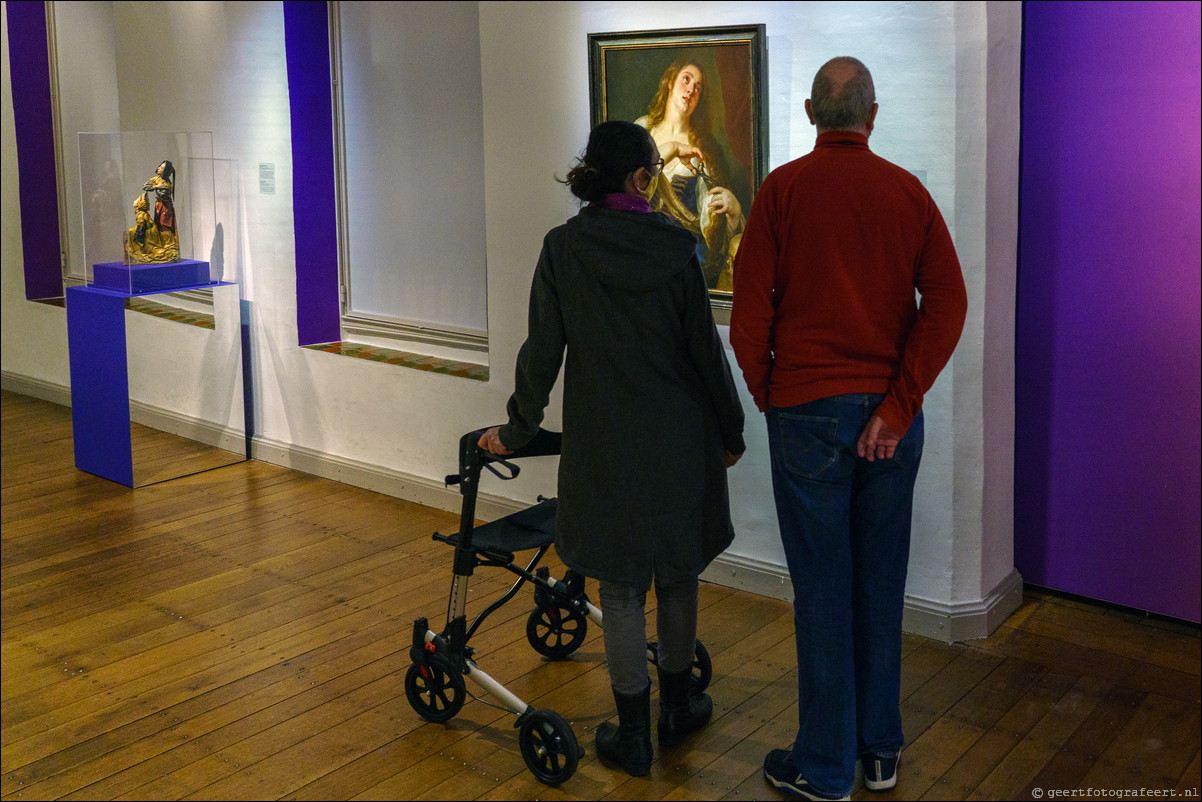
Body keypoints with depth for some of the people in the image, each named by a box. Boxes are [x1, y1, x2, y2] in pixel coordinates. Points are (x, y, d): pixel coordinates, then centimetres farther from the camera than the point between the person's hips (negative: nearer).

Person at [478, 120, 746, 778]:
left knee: (621, 587, 8)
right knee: (677, 574, 17)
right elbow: (704, 348, -4)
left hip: (603, 441, 0)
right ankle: (677, 707, 32)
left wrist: (516, 429, 9)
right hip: (678, 439, 0)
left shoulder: (562, 248, -4)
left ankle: (634, 736, 16)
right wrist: (730, 431, 7)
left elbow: (542, 351, -2)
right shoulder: (674, 244, -7)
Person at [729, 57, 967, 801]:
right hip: (891, 417, 3)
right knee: (881, 584, 13)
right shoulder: (908, 192, 4)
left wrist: (765, 391, 7)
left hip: (808, 411, -3)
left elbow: (750, 309, -8)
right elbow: (947, 301, -5)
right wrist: (899, 404, -6)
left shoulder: (783, 189, -4)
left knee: (823, 591, 3)